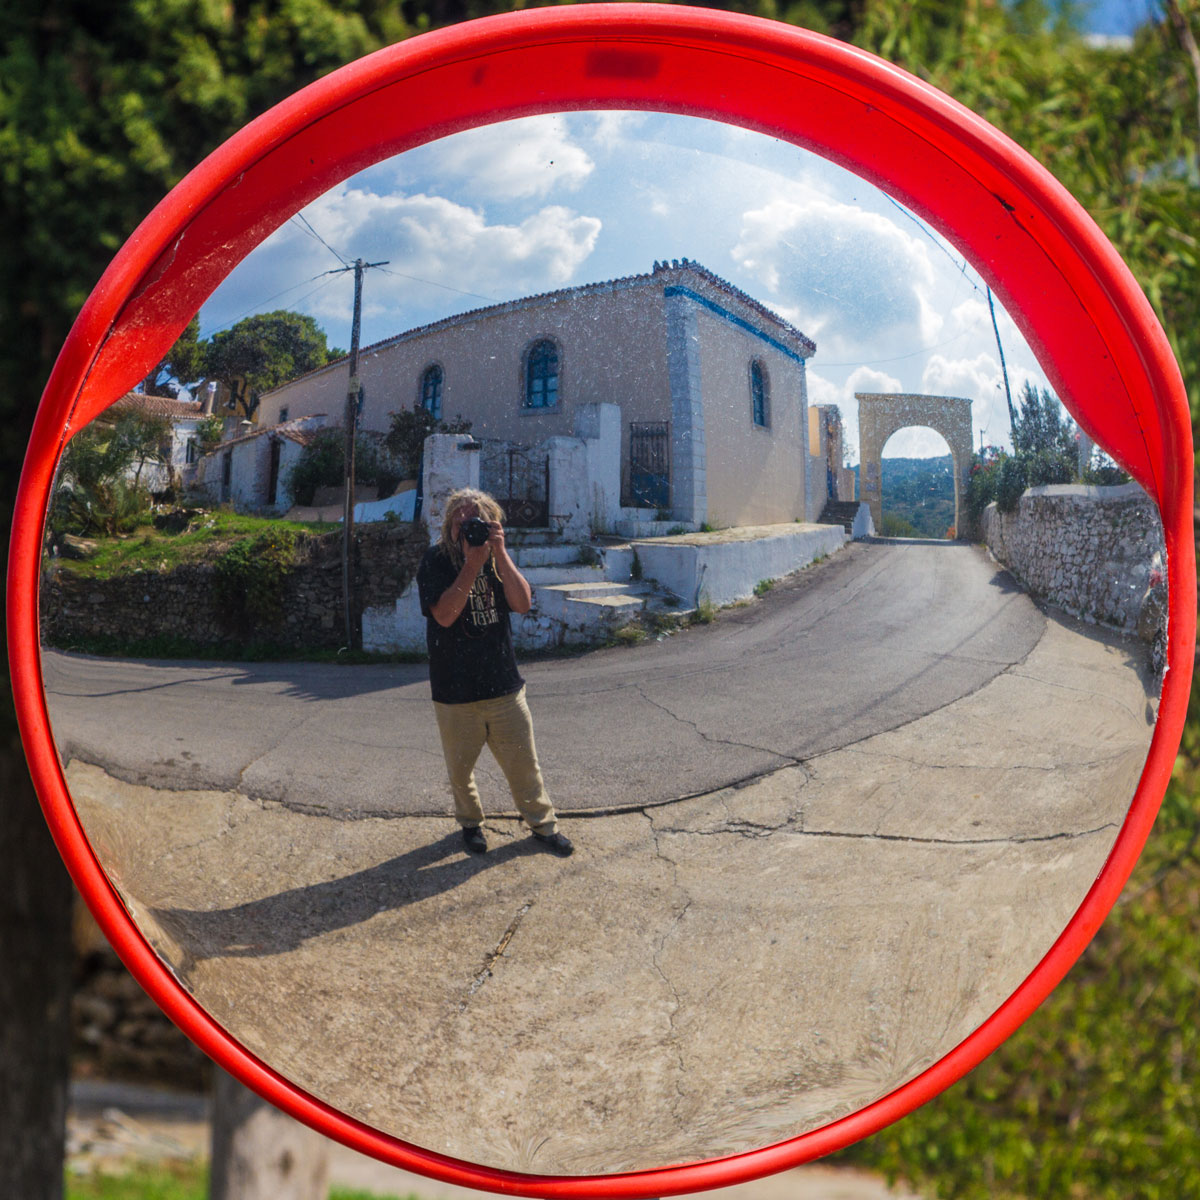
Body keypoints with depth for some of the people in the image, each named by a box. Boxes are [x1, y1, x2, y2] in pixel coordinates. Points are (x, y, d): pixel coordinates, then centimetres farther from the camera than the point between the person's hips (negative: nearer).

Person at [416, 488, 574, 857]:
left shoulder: (496, 558, 4)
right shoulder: (435, 561, -7)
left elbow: (522, 603, -7)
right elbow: (444, 615, -20)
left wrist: (500, 554, -15)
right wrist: (472, 565, -24)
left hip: (504, 685, 3)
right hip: (455, 691, -2)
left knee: (523, 761, 8)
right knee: (460, 767, 11)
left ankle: (542, 823, 25)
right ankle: (471, 823, 34)